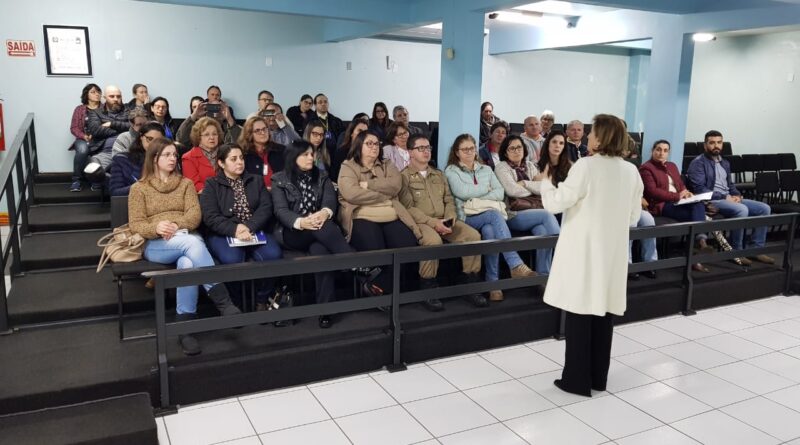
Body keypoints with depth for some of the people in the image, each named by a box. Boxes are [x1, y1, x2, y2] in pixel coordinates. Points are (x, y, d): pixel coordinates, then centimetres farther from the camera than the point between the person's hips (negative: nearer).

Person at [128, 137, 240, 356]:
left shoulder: (186, 183, 18)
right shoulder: (139, 188, 13)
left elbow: (195, 214, 4)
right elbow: (136, 224, 2)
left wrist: (177, 226, -17)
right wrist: (157, 228, -20)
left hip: (188, 238, 2)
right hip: (155, 245, -2)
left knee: (187, 263, -37)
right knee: (191, 243, -37)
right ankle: (222, 300, -40)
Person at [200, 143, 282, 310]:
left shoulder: (256, 180, 16)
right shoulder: (212, 185, 7)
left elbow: (266, 208, 2)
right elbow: (210, 217, -7)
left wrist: (249, 227, -17)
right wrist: (234, 230, -23)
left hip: (254, 231, 3)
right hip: (222, 234, -2)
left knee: (273, 255, -27)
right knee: (232, 259, -35)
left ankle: (262, 301, -8)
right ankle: (234, 304, -13)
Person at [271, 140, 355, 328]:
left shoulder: (322, 176, 14)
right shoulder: (280, 180, 6)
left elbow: (331, 201, -2)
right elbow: (281, 211, -8)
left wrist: (325, 213, -29)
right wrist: (300, 222, -31)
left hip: (320, 230, 2)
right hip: (291, 232, -1)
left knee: (320, 249, -35)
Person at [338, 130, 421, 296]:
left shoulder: (387, 165, 22)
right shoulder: (348, 167, 9)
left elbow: (395, 185, 0)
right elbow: (351, 194, -10)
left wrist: (368, 184, -7)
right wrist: (384, 194, -3)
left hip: (392, 217, 4)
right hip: (363, 218, -4)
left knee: (408, 246, -23)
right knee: (375, 251, -33)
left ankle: (379, 285, -9)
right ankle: (386, 284, -6)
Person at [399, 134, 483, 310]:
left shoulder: (439, 174, 22)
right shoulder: (404, 176, 1)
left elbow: (449, 200, 17)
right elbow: (408, 207, -10)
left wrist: (450, 219, -5)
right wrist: (433, 222, -19)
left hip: (444, 221, 6)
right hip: (420, 222, -6)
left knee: (473, 235, -18)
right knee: (434, 241, -38)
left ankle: (470, 284, -5)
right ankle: (428, 289, -21)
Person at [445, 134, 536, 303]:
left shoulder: (486, 169, 23)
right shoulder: (451, 171, 10)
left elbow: (500, 193, 9)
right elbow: (462, 192, -9)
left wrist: (478, 197, -5)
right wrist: (487, 189, 3)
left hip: (490, 214, 4)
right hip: (467, 217, -4)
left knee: (490, 232, -35)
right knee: (495, 215, -36)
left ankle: (493, 283, -33)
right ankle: (516, 265, -46)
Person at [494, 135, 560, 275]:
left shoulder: (530, 166, 19)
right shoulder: (502, 167, 4)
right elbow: (513, 190, -11)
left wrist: (525, 183, -6)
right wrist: (534, 188, 4)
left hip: (533, 213, 4)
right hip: (513, 215, -4)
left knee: (544, 233, -27)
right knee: (547, 215, -25)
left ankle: (544, 274, -23)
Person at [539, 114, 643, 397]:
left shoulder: (586, 166, -15)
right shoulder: (631, 171, 4)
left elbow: (555, 203, -14)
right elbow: (633, 216, 12)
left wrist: (545, 181, 5)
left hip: (583, 251, -6)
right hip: (613, 252, 6)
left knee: (580, 313, 2)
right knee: (603, 313, 13)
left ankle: (577, 380, 10)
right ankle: (598, 378, 23)